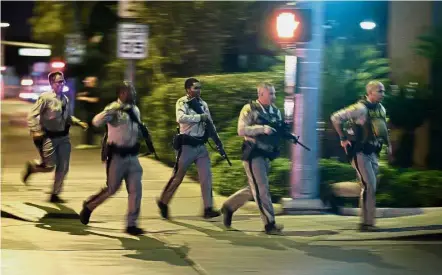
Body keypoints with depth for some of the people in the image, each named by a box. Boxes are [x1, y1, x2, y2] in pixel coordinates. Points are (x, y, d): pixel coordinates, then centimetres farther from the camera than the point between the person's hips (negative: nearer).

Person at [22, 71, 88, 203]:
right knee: (49, 166, -4)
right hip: (49, 137, -6)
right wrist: (36, 131, -21)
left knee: (63, 168, 5)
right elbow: (32, 116, -11)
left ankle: (55, 195, 18)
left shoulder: (65, 99, 7)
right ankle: (31, 167, 28)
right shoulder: (45, 97, -12)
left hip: (63, 137, 6)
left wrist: (79, 122, 8)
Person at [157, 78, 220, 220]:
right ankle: (163, 202, 21)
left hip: (201, 145, 5)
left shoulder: (203, 104, 10)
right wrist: (200, 117, -24)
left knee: (206, 176, -5)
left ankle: (208, 209, -5)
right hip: (187, 145, -5)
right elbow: (180, 118, -27)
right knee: (177, 176, 3)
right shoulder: (182, 102, -8)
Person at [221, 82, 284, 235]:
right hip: (253, 154, -8)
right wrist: (262, 128, -26)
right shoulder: (249, 109, -9)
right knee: (262, 189, -7)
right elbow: (241, 130, -17)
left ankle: (229, 206, 32)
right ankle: (269, 224, -4)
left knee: (254, 189, 15)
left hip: (266, 155, 8)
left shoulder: (276, 111, 11)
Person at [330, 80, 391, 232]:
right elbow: (335, 118, -16)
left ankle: (367, 221, 19)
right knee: (369, 186, -12)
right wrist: (343, 139, -13)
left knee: (370, 187, 11)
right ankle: (366, 222, -8)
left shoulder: (381, 109, 8)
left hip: (372, 152, 8)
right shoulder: (360, 108, -17)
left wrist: (388, 144, 18)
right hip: (359, 152, -8)